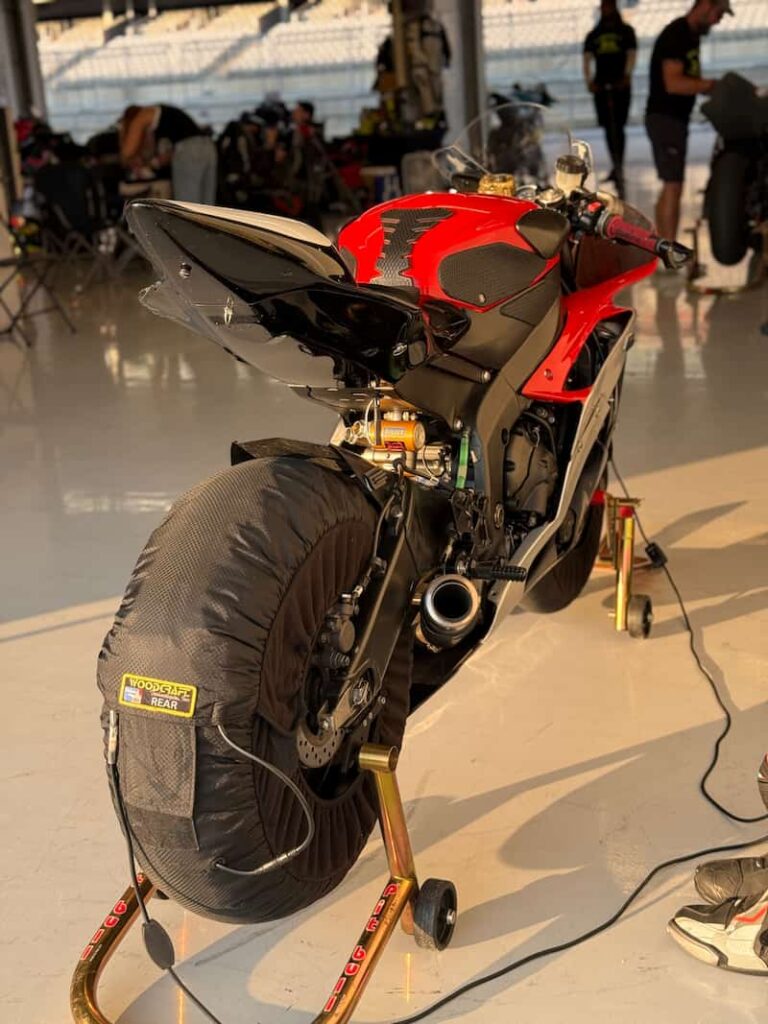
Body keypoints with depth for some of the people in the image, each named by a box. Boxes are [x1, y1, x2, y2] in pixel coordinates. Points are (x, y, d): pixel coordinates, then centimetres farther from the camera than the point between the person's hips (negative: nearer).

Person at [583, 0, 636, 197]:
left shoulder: (626, 31, 12)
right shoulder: (593, 35, 17)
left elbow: (631, 54, 0)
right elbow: (587, 59, 7)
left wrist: (626, 77, -17)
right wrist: (589, 81, -11)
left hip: (621, 85, -3)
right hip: (601, 85, 3)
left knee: (618, 127, -11)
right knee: (608, 128, 3)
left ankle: (618, 168, -14)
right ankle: (617, 167, 13)